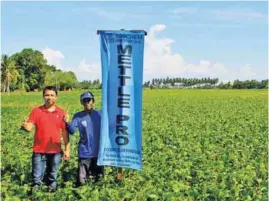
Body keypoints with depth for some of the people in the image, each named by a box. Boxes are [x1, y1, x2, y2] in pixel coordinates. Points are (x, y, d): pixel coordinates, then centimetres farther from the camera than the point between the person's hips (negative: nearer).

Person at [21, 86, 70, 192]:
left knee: (52, 178, 13)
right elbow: (29, 127, -12)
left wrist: (67, 149, 2)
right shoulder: (36, 111, -1)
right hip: (39, 151, -1)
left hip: (55, 151, 1)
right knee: (37, 177, 2)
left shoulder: (61, 113, 3)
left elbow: (65, 132, 5)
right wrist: (25, 126, -36)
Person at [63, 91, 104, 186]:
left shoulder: (99, 114, 0)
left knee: (98, 178, 14)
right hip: (84, 152, -2)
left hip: (98, 152, 2)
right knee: (81, 180, -6)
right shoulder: (78, 116, -3)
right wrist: (67, 122, -33)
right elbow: (72, 130, -15)